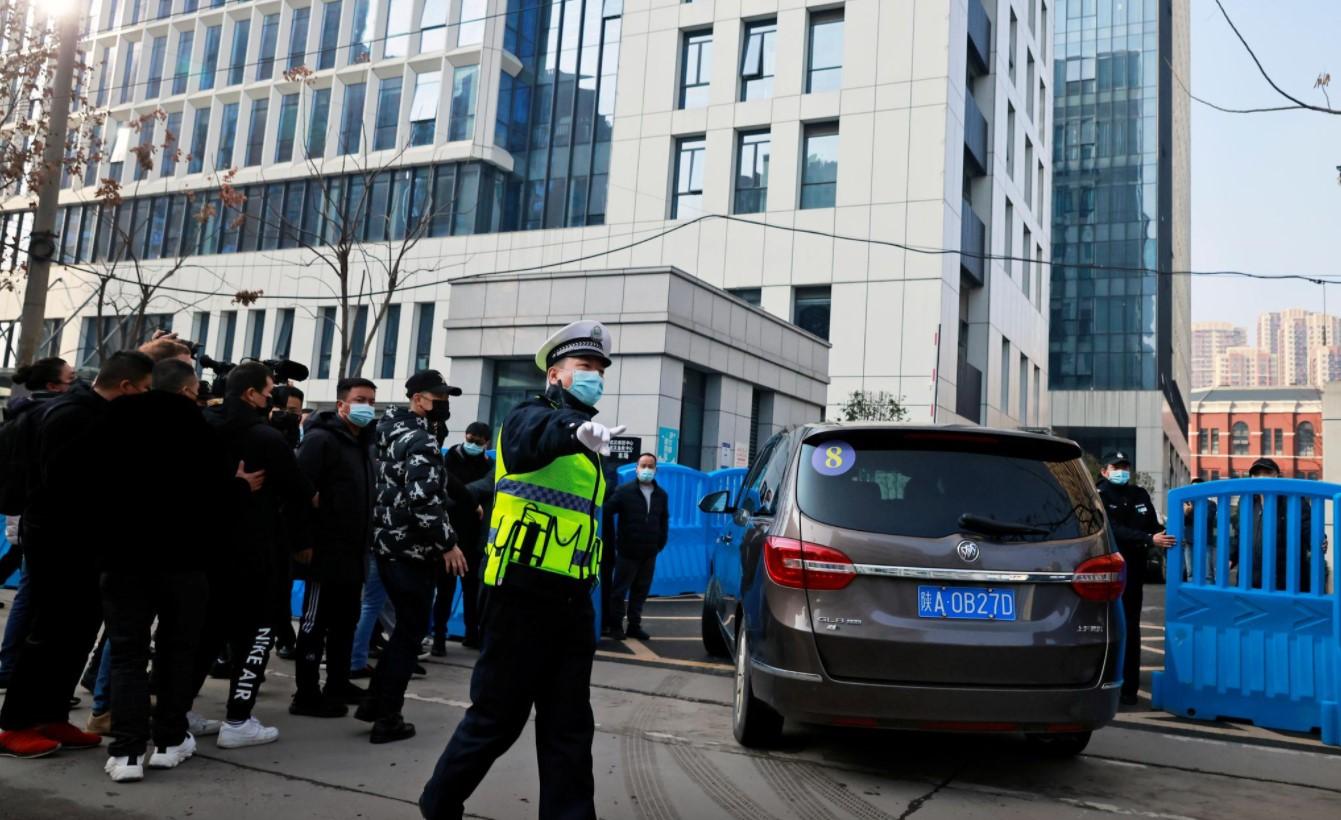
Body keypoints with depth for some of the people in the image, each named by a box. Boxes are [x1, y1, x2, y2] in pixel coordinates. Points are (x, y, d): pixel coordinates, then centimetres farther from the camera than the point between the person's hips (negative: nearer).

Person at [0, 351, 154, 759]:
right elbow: (61, 481, -26)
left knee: (79, 629, 12)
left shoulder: (96, 412, 11)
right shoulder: (73, 416, -18)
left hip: (78, 539, 9)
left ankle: (52, 718, 20)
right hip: (58, 539, -9)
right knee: (52, 632, -3)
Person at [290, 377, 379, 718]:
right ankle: (307, 695, 6)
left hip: (353, 552, 9)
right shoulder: (321, 439, -12)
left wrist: (367, 539, 19)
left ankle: (338, 684, 28)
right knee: (316, 623, -1)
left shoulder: (364, 443, 16)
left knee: (346, 621, 16)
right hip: (325, 551, -9)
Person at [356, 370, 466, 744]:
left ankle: (374, 702, 25)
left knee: (405, 626, 21)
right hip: (411, 549, -9)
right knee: (411, 631, 2)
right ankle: (387, 719, 9)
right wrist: (448, 544, -17)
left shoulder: (393, 431, 14)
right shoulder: (420, 440, -17)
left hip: (389, 543, 9)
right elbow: (422, 501, -26)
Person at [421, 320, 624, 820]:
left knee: (570, 727, 9)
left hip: (571, 600, 7)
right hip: (523, 594, -7)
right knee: (496, 718, 4)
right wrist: (575, 430, -54)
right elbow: (526, 446, -34)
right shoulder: (532, 416, -7)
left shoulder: (588, 440, 19)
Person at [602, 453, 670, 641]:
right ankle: (616, 626, 12)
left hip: (649, 553, 4)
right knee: (620, 590, 3)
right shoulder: (624, 491, -6)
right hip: (627, 551, -4)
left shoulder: (661, 495, 8)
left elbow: (664, 521, 17)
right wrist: (611, 541, -5)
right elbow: (607, 513, -6)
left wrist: (661, 543, 8)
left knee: (641, 591, 9)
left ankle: (634, 625, 18)